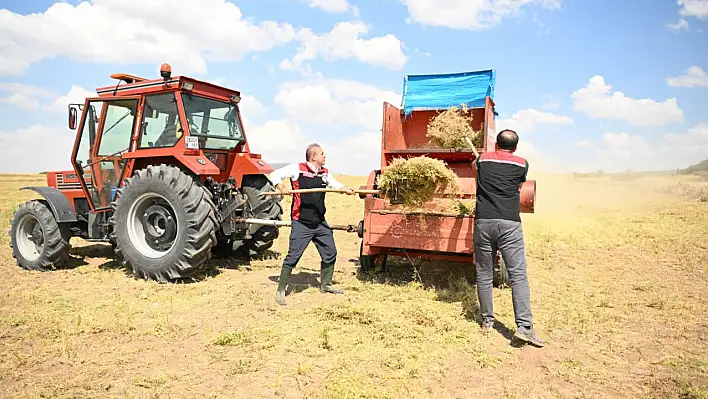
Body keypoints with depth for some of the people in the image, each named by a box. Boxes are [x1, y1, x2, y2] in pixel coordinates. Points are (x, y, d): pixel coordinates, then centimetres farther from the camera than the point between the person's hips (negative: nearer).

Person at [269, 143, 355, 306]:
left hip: (320, 223, 7)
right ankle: (281, 290, 10)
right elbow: (275, 175, -4)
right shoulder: (297, 169, -8)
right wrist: (282, 188, -20)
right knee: (293, 257, -5)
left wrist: (345, 188, -3)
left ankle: (325, 284, 33)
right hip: (301, 224, -6)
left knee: (330, 253, 13)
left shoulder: (325, 172, 8)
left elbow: (334, 184, 18)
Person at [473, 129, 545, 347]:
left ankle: (487, 320, 20)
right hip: (509, 223, -1)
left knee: (484, 274, 10)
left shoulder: (483, 159, 12)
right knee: (518, 275, -2)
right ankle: (524, 326, -7)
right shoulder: (522, 164, 9)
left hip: (483, 222, 2)